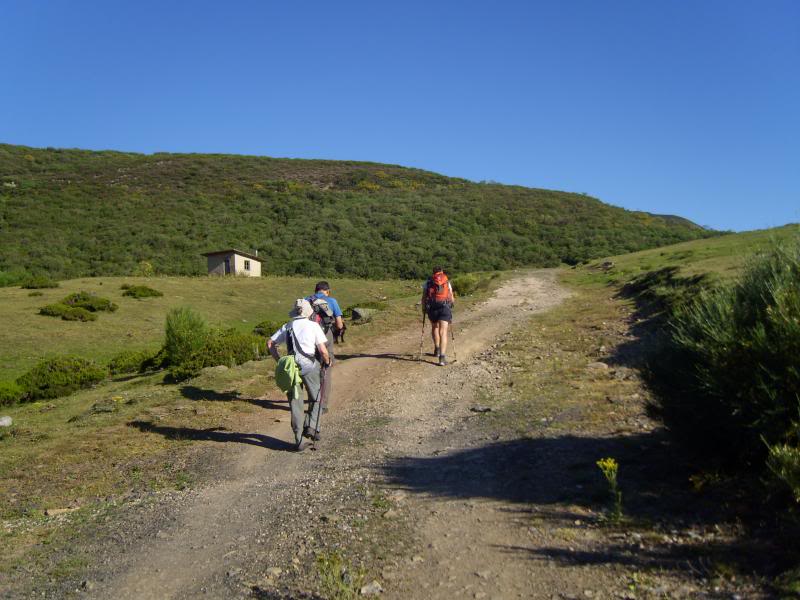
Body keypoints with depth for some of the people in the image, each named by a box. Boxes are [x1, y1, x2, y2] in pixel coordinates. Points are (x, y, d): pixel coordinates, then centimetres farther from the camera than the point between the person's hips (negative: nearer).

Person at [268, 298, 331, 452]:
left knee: (295, 403, 9)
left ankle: (299, 441, 11)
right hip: (310, 366, -3)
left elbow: (270, 343, 11)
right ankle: (311, 426, 0)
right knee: (316, 398, 18)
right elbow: (323, 350, -5)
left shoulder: (287, 327, 14)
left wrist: (279, 360, 15)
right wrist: (327, 362, 13)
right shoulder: (313, 325, 2)